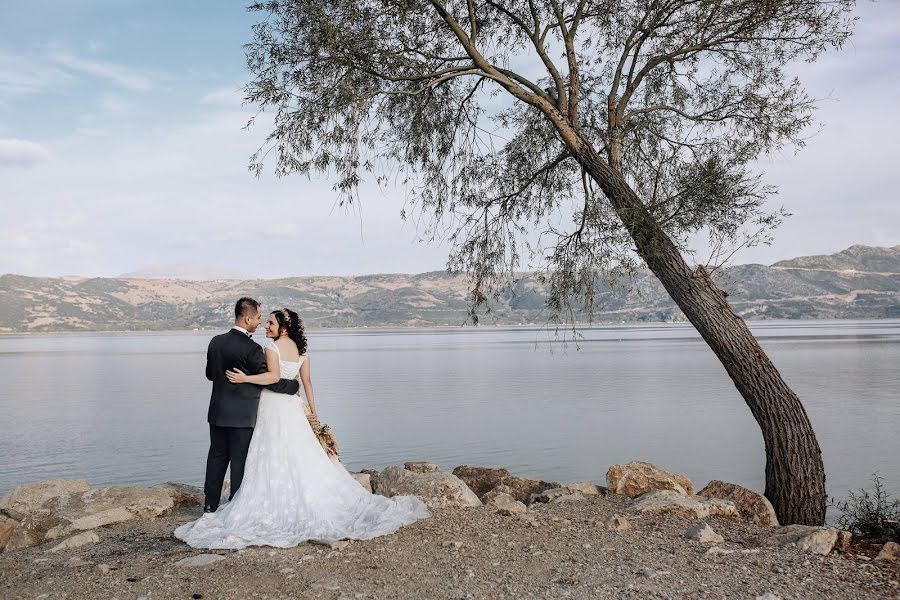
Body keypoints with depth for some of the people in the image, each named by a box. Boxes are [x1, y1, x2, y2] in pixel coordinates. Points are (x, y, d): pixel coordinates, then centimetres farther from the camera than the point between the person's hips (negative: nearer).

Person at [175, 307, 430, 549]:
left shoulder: (271, 347, -11)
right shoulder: (301, 349, 9)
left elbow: (274, 376, -26)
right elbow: (307, 380, 11)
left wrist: (246, 378, -26)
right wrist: (312, 409, 15)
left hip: (273, 407, -7)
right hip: (293, 407, 7)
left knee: (273, 462, -1)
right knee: (303, 458, 11)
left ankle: (275, 508, 2)